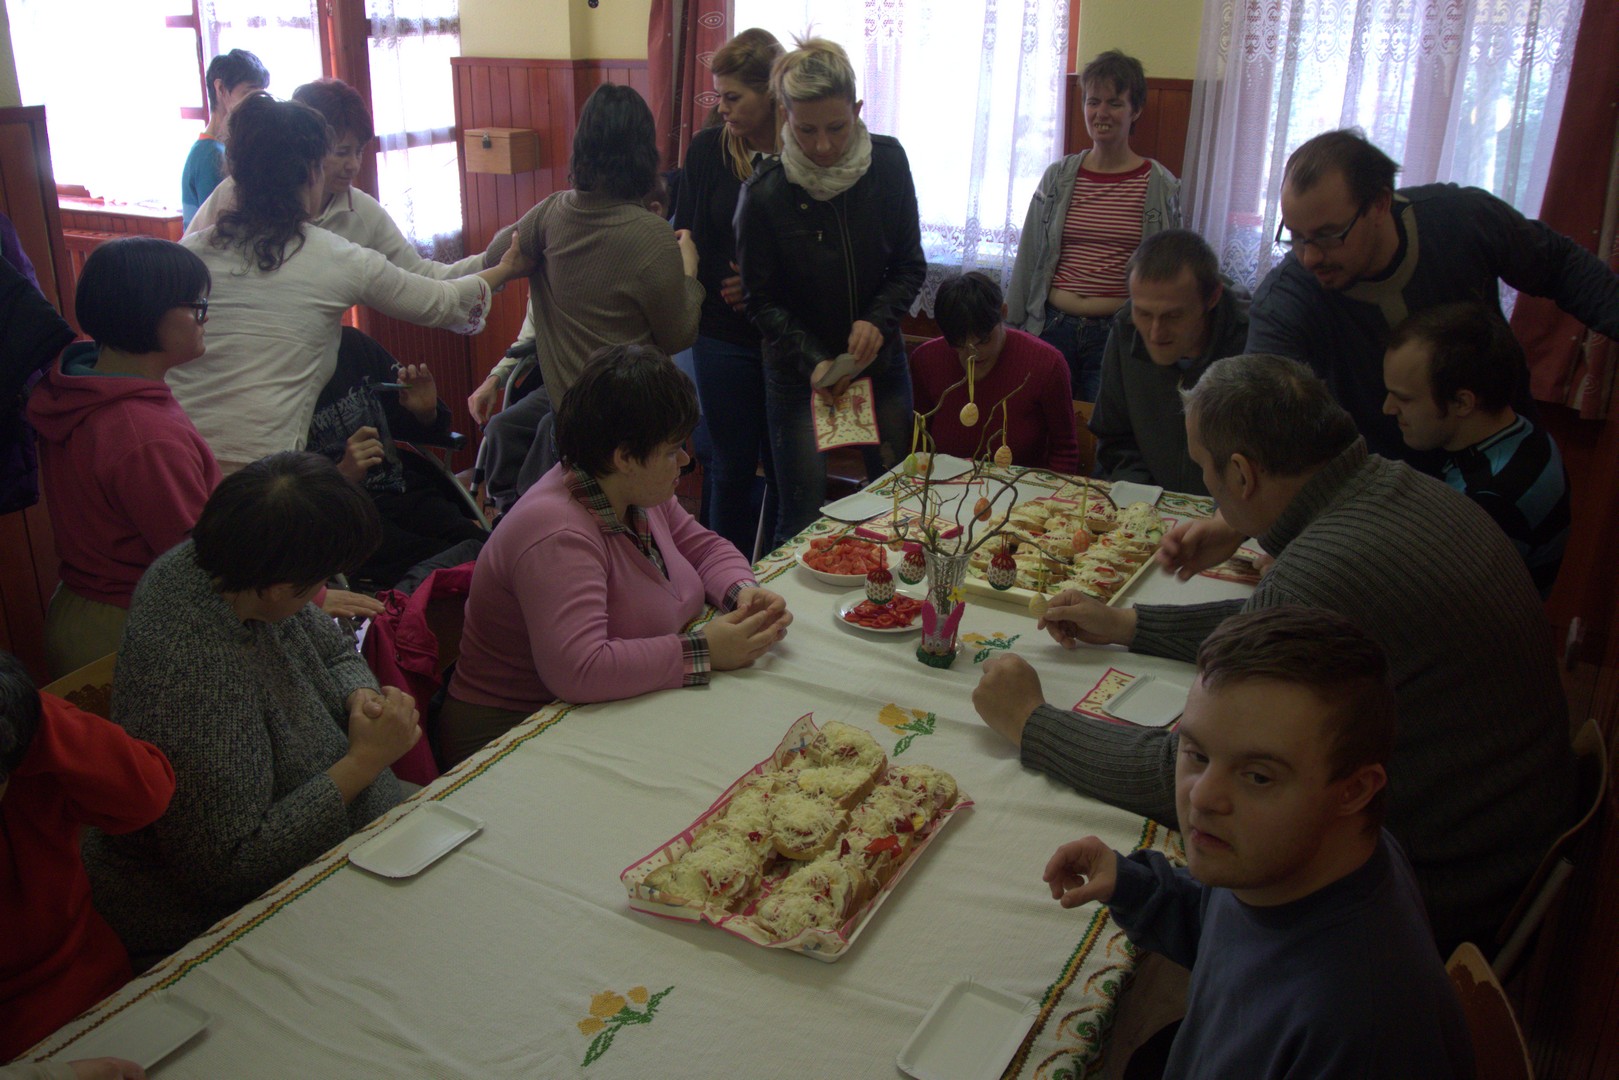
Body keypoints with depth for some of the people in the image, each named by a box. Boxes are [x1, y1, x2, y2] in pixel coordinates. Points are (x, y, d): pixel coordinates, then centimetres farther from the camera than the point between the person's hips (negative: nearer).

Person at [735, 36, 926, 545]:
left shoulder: (888, 164, -8)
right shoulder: (764, 193, -16)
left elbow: (910, 265, 1)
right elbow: (763, 301, -8)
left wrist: (878, 319, -17)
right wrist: (813, 362, -20)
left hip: (881, 362, 3)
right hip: (797, 371, -3)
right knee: (801, 521, -1)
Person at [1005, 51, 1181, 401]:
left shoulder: (1161, 186, 2)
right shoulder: (1058, 177, 6)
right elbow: (1027, 259, 10)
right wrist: (1012, 331, 9)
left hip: (1119, 334, -2)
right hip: (1053, 328, 2)